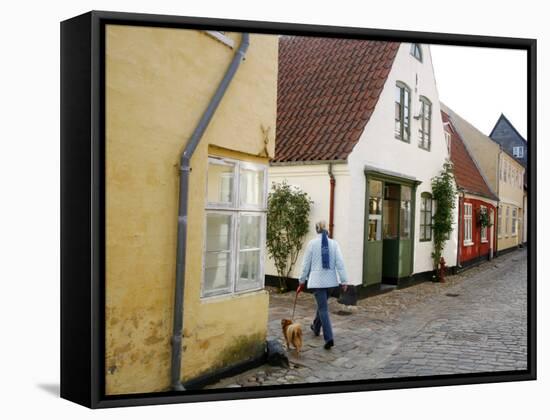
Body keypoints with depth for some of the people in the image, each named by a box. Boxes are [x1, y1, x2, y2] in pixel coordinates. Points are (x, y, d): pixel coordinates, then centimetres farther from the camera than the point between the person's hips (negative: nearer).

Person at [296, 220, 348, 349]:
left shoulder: (312, 243, -6)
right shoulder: (334, 243, -2)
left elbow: (306, 264, -1)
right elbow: (340, 263, -5)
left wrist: (302, 280, 10)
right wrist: (344, 280, -1)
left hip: (317, 280, -3)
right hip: (330, 280, 3)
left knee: (323, 308, -2)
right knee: (322, 304, 24)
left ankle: (329, 338, -13)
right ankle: (316, 327, 43)